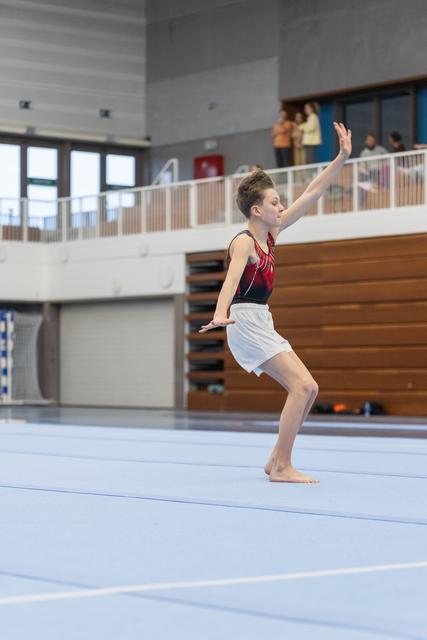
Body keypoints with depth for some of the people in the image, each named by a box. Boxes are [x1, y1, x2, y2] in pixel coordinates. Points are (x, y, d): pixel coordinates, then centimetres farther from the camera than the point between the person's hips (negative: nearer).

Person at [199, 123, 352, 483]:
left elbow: (312, 193, 11)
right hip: (246, 322, -10)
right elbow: (231, 279, -33)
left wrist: (343, 157, 8)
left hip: (263, 324, 10)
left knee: (308, 389, 5)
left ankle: (277, 461, 10)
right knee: (302, 386, -18)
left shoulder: (271, 233, 11)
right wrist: (220, 314, -51)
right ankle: (282, 468, -18)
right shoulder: (244, 242, -14)